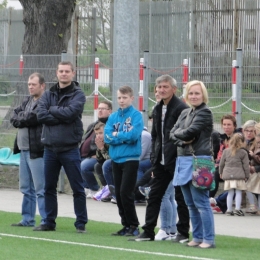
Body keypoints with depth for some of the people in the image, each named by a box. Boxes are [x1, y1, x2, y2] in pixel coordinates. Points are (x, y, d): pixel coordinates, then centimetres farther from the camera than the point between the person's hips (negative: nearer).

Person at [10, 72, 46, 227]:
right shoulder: (27, 101, 18)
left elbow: (33, 118, -20)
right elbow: (14, 118, 11)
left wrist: (20, 118, -2)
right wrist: (25, 118, -8)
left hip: (37, 150, -9)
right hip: (24, 150, 9)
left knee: (40, 189, -8)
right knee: (26, 188, 14)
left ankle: (46, 221, -6)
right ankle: (28, 219, 21)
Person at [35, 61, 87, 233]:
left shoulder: (78, 95, -2)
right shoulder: (48, 95, 10)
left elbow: (70, 113, -19)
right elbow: (41, 115, -5)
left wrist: (52, 109, -6)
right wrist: (61, 117, -13)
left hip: (70, 149, -4)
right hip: (50, 148, 5)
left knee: (77, 188, -1)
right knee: (49, 187, 10)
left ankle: (81, 223, 4)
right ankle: (49, 222, 19)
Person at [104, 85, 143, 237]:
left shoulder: (136, 115, -5)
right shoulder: (113, 117, 10)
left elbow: (134, 135, -17)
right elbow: (108, 137, 0)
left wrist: (117, 135, -6)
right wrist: (125, 137, -10)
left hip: (131, 159, -6)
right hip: (116, 159, 6)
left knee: (125, 193, -11)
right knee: (119, 194, 8)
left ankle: (134, 226, -2)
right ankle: (126, 225, 16)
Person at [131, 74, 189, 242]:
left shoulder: (181, 108, -11)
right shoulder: (158, 109, 14)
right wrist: (154, 158, 12)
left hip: (176, 161, -8)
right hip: (161, 162, 8)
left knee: (181, 197, 1)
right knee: (154, 196, 6)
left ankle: (183, 232, 9)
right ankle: (148, 231, 10)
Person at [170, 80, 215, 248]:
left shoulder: (205, 112, -5)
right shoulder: (185, 113, 18)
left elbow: (190, 132, -15)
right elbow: (173, 134, 10)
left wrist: (179, 134, 4)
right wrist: (183, 140, -9)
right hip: (183, 159, 8)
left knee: (201, 202, -9)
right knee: (191, 203, 10)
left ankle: (209, 239, -7)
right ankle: (197, 237, 16)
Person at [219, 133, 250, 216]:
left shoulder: (226, 151, 8)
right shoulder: (243, 152, -2)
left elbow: (221, 163, 13)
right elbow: (246, 165, -1)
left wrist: (221, 172, 26)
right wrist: (246, 175, 7)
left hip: (228, 174, 3)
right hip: (239, 175, -3)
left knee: (230, 193, 8)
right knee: (238, 192, 1)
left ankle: (229, 210, 6)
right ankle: (237, 208, -8)